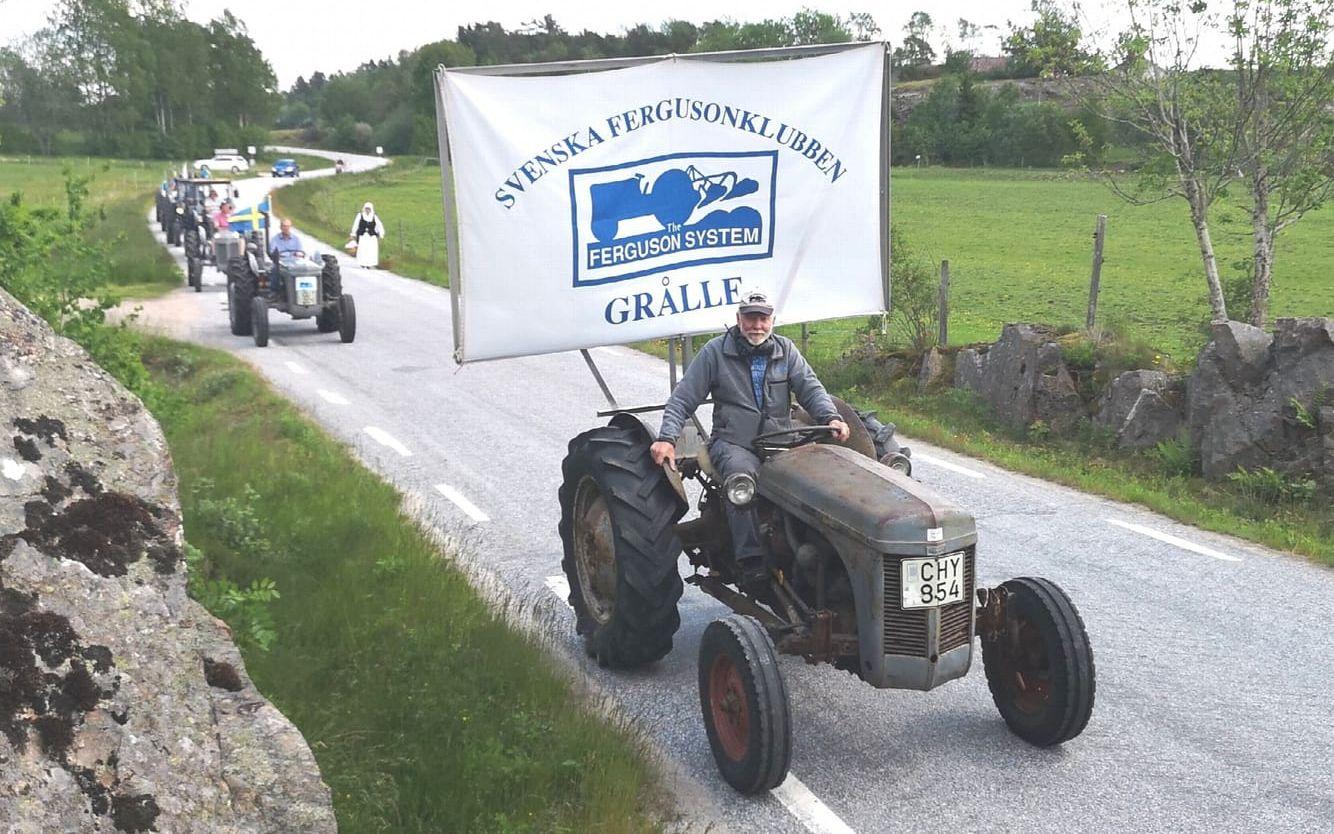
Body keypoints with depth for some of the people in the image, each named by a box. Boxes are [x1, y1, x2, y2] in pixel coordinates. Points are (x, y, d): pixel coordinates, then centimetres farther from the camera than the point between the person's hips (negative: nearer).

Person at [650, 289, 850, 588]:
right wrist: (667, 438, -13)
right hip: (732, 443, -3)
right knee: (742, 473, -37)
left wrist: (831, 417, -15)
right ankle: (751, 561, -38)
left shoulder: (785, 350, 14)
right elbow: (682, 400, 3)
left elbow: (811, 389, 6)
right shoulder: (715, 351, 6)